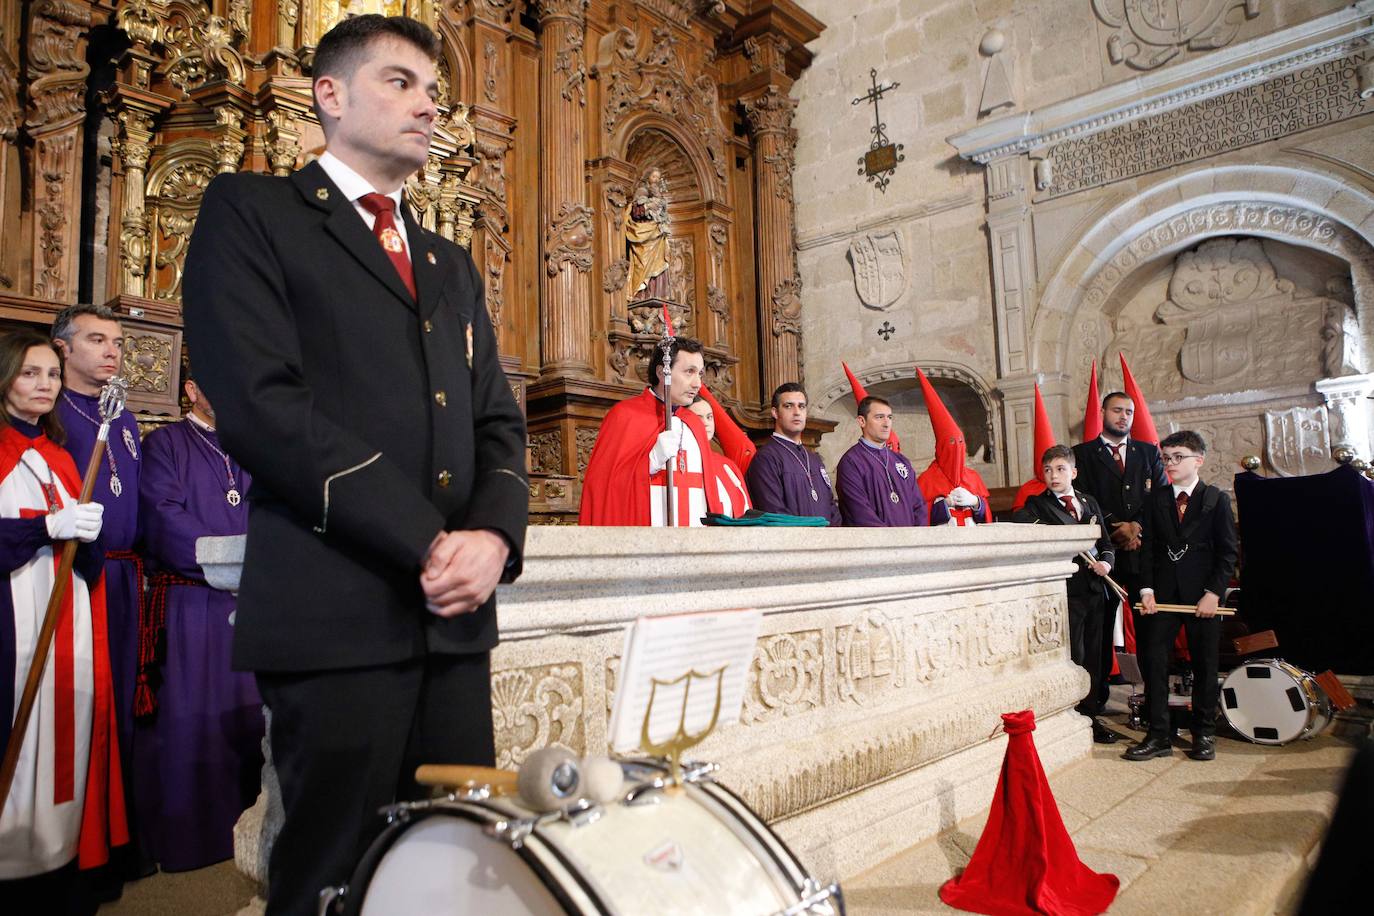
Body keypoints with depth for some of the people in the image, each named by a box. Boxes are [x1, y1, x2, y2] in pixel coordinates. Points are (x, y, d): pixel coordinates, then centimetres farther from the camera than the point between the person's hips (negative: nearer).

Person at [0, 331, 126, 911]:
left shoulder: (59, 456, 18)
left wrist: (88, 530, -6)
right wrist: (46, 525, -16)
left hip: (68, 620, 5)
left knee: (64, 729, 5)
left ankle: (60, 858, 12)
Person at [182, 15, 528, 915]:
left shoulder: (452, 265, 22)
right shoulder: (251, 210, 4)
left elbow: (498, 422, 15)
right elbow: (259, 403, -11)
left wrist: (494, 534, -6)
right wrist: (424, 543, -13)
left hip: (453, 612, 6)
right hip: (335, 610, -5)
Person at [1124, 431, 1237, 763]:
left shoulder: (1217, 500, 1)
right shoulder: (1156, 499, 8)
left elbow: (1227, 552, -1)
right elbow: (1148, 548, 5)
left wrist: (1213, 593, -10)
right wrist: (1146, 590, -5)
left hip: (1203, 595, -2)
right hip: (1162, 594, 2)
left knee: (1204, 665, 8)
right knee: (1154, 661, -1)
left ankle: (1204, 734, 21)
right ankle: (1158, 735, 5)